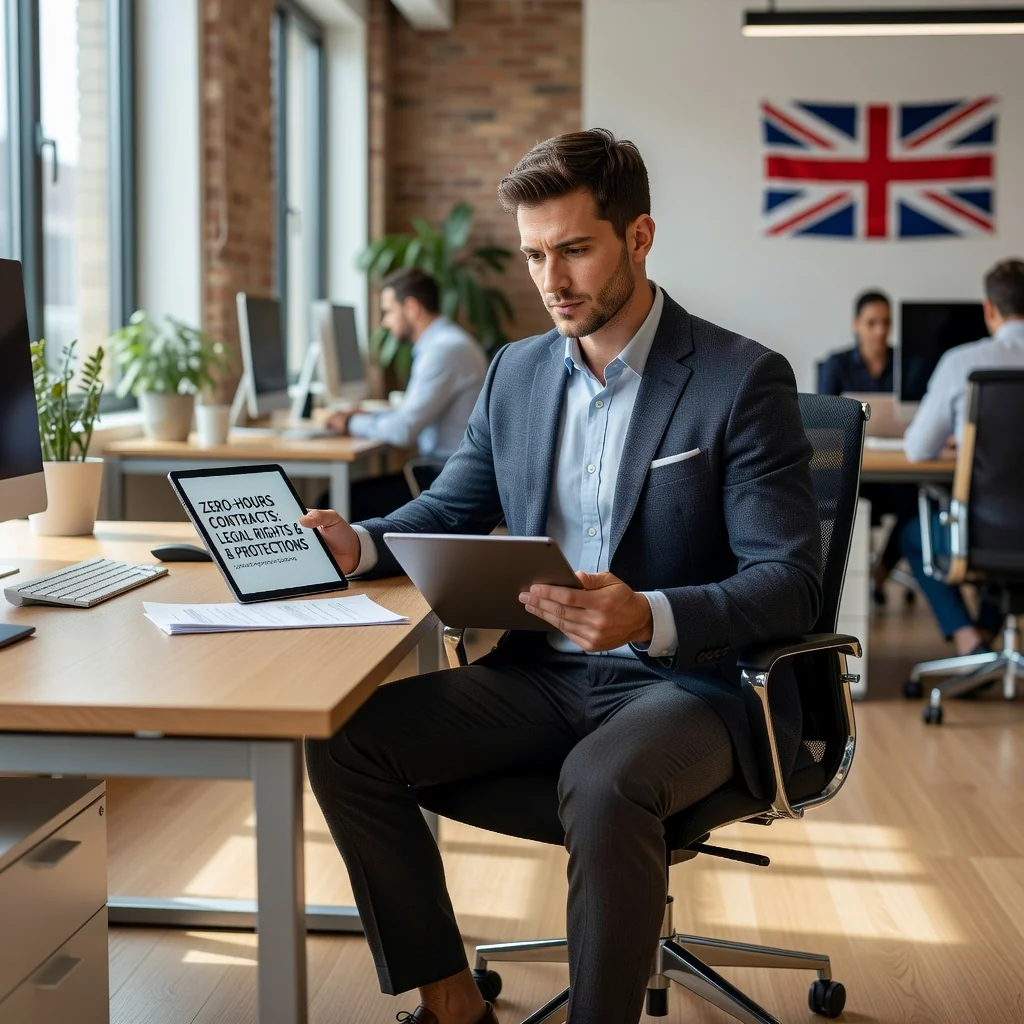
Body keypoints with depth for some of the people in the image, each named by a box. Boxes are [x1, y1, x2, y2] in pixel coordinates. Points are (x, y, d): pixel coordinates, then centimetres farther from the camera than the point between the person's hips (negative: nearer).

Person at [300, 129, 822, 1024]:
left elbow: (790, 584, -15)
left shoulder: (744, 381, -9)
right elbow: (448, 513, 19)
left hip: (693, 682, -6)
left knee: (603, 787, -38)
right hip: (546, 673, 6)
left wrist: (650, 616, -33)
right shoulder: (517, 372, 10)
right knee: (346, 740, -14)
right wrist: (362, 544, -4)